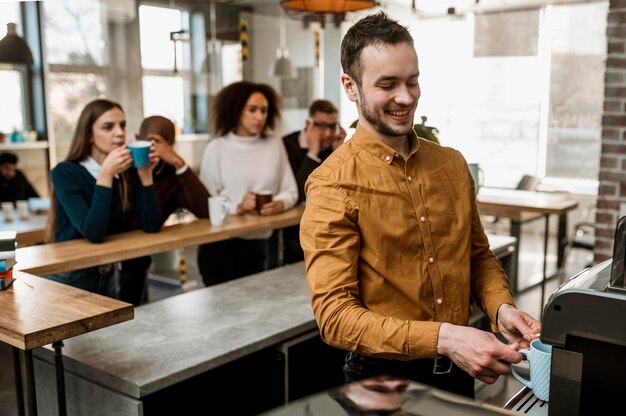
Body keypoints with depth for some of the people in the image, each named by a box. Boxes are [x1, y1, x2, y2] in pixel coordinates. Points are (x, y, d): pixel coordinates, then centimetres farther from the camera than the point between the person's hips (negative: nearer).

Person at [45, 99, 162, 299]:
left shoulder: (129, 171, -3)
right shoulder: (65, 172, -17)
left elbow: (151, 226, -12)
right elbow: (93, 233, -28)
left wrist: (146, 174, -19)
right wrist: (106, 175, -31)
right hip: (69, 279, -4)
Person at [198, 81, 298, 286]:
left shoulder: (274, 144, 3)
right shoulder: (217, 148, -6)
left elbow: (290, 191, 5)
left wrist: (279, 204, -16)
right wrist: (237, 207, -23)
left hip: (257, 243, 3)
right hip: (220, 244, -3)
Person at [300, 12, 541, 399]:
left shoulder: (453, 164, 1)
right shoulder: (333, 184, -17)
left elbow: (479, 255, 10)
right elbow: (335, 314, -22)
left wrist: (501, 308, -9)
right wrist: (442, 338, -31)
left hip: (458, 369, 5)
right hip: (383, 377, -5)